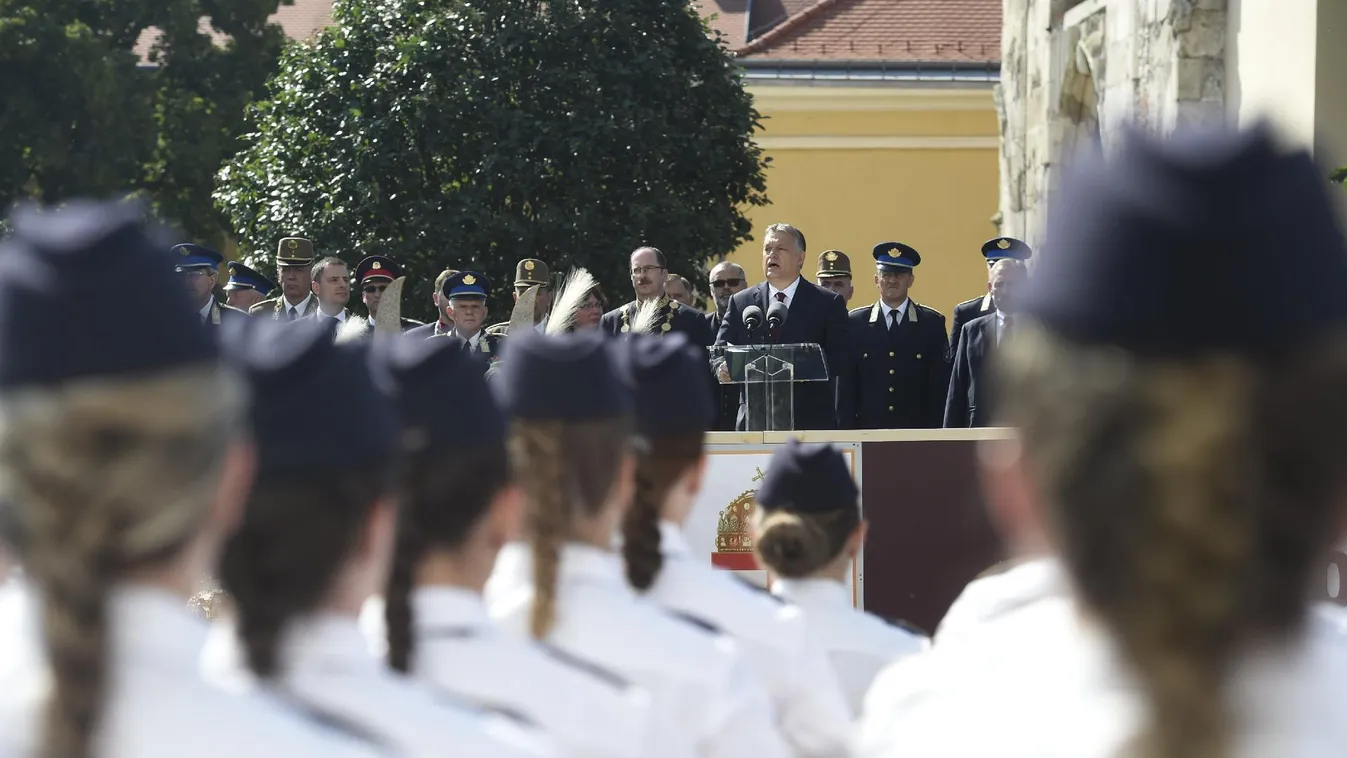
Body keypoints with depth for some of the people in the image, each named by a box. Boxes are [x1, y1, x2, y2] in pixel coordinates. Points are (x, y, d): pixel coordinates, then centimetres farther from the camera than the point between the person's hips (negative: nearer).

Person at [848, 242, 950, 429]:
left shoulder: (932, 323, 6)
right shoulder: (856, 322, 7)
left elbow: (940, 385, 4)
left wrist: (935, 433, -4)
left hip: (916, 433, 0)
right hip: (868, 431, 0)